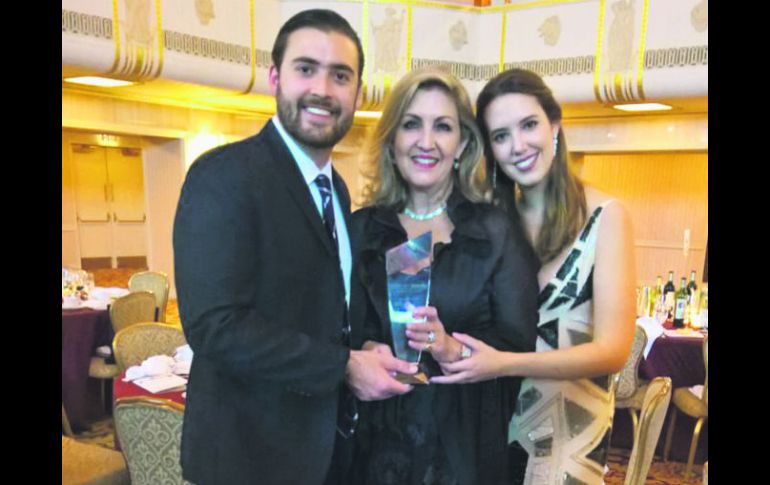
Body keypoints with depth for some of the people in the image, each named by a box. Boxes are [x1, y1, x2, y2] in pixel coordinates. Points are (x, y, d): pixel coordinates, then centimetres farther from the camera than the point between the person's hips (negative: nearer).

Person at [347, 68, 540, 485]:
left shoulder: (498, 232, -5)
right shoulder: (361, 229, 1)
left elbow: (519, 342, -7)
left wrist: (454, 349, -25)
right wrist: (362, 355, -19)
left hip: (468, 445, -1)